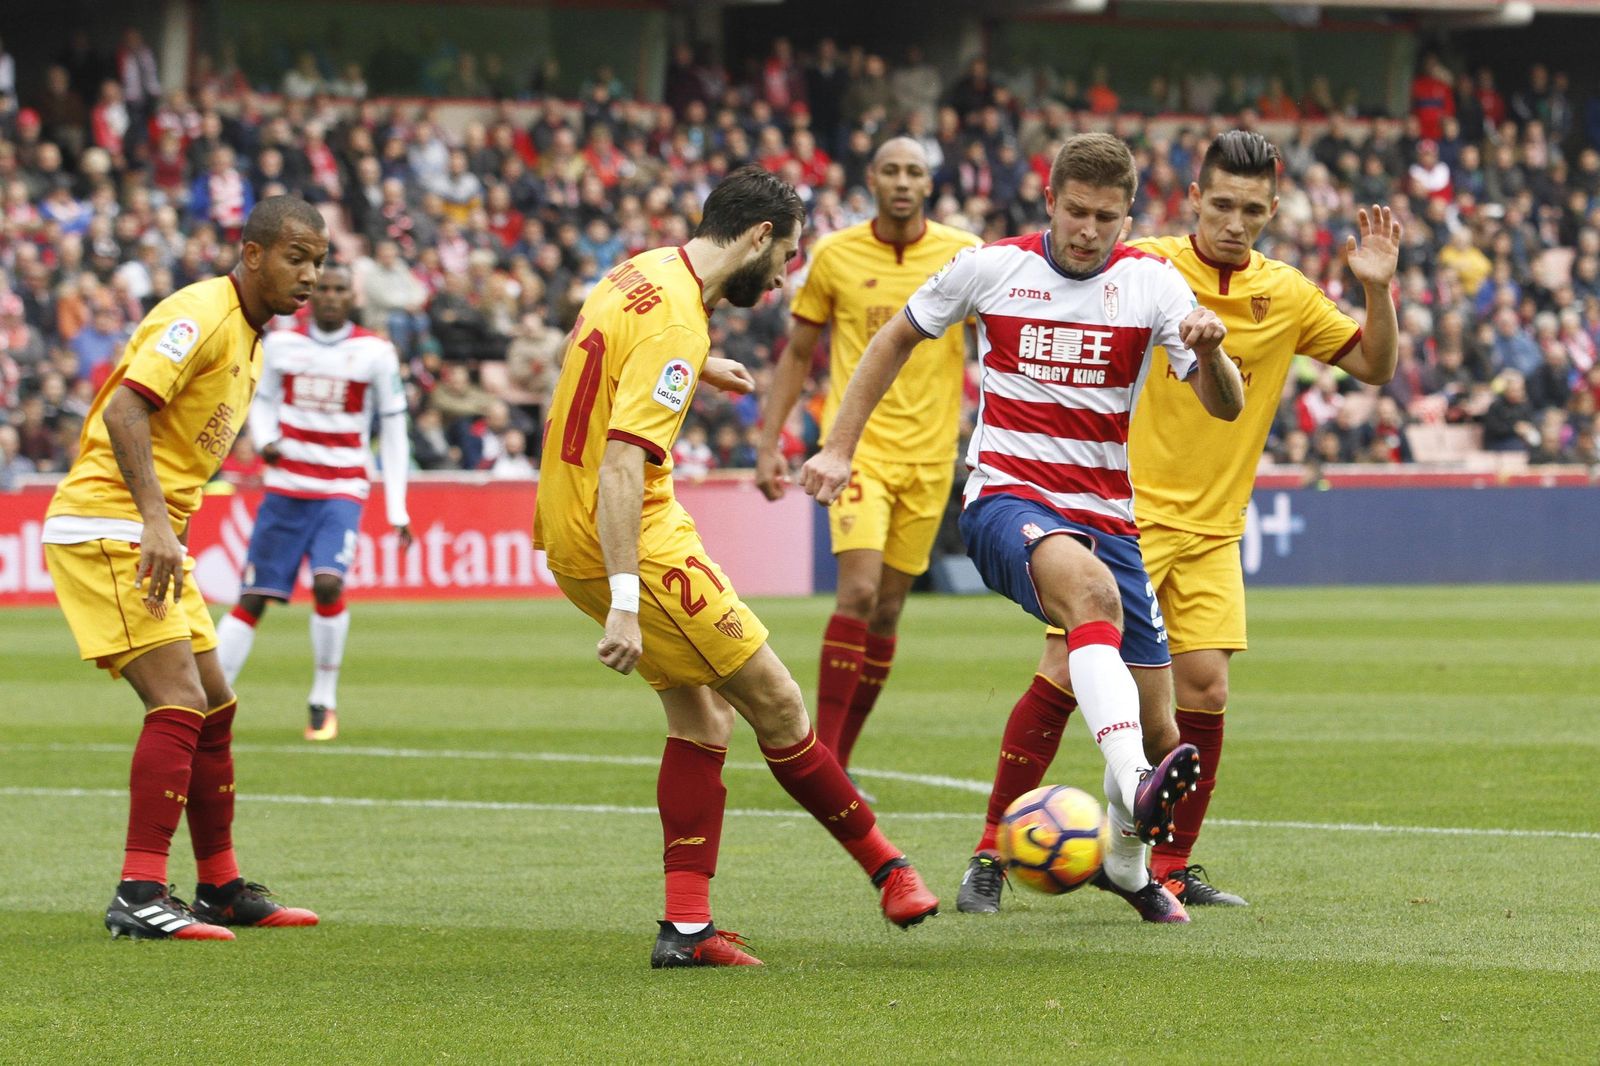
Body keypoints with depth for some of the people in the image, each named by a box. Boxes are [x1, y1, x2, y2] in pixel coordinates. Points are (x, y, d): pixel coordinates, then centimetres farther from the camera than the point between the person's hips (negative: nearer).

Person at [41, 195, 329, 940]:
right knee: (180, 703, -18)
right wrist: (155, 522, -32)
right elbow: (124, 409, -26)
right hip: (106, 529, -10)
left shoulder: (249, 337, 17)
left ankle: (222, 889, 24)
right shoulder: (202, 315, -15)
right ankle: (139, 896, -19)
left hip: (154, 539, 10)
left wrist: (168, 531, 14)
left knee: (214, 708, 13)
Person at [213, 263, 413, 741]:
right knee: (252, 598, -1)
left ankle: (324, 701, -8)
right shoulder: (281, 344, 4)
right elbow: (263, 402, 16)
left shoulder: (375, 353, -1)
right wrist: (265, 439, -9)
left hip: (342, 491, -2)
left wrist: (398, 512, 1)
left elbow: (394, 433, 4)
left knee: (328, 582, -24)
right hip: (285, 487, 2)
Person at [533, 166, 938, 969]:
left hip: (573, 535, 10)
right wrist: (625, 604, -33)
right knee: (776, 704, 1)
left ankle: (687, 925, 5)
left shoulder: (642, 273, 8)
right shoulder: (676, 323, -21)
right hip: (635, 543, -10)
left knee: (702, 718, 11)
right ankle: (884, 865, 13)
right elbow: (622, 465, -29)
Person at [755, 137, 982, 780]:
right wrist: (768, 444, 3)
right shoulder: (835, 256, 0)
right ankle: (821, 755, -14)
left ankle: (840, 759, 16)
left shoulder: (965, 256, 1)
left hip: (929, 455, 2)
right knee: (859, 589, -19)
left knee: (889, 608, 6)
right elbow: (798, 354, 9)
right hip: (858, 443, -2)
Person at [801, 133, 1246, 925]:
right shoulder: (991, 268, -1)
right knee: (1093, 589, -39)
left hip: (1106, 517, 3)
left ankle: (1125, 859, 34)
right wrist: (838, 449, 12)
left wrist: (1208, 352, -30)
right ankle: (1138, 788, -57)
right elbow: (895, 339, 16)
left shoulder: (1151, 284, -1)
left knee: (1157, 731, 3)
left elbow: (1226, 408, -8)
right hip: (1006, 500, -3)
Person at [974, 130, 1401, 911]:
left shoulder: (1285, 295, 5)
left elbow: (1374, 366, 11)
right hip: (1124, 510, -4)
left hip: (1211, 528, 4)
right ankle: (993, 852, -1)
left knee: (1205, 688, -5)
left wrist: (1377, 289, -6)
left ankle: (1171, 868, 8)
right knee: (1065, 672, -9)